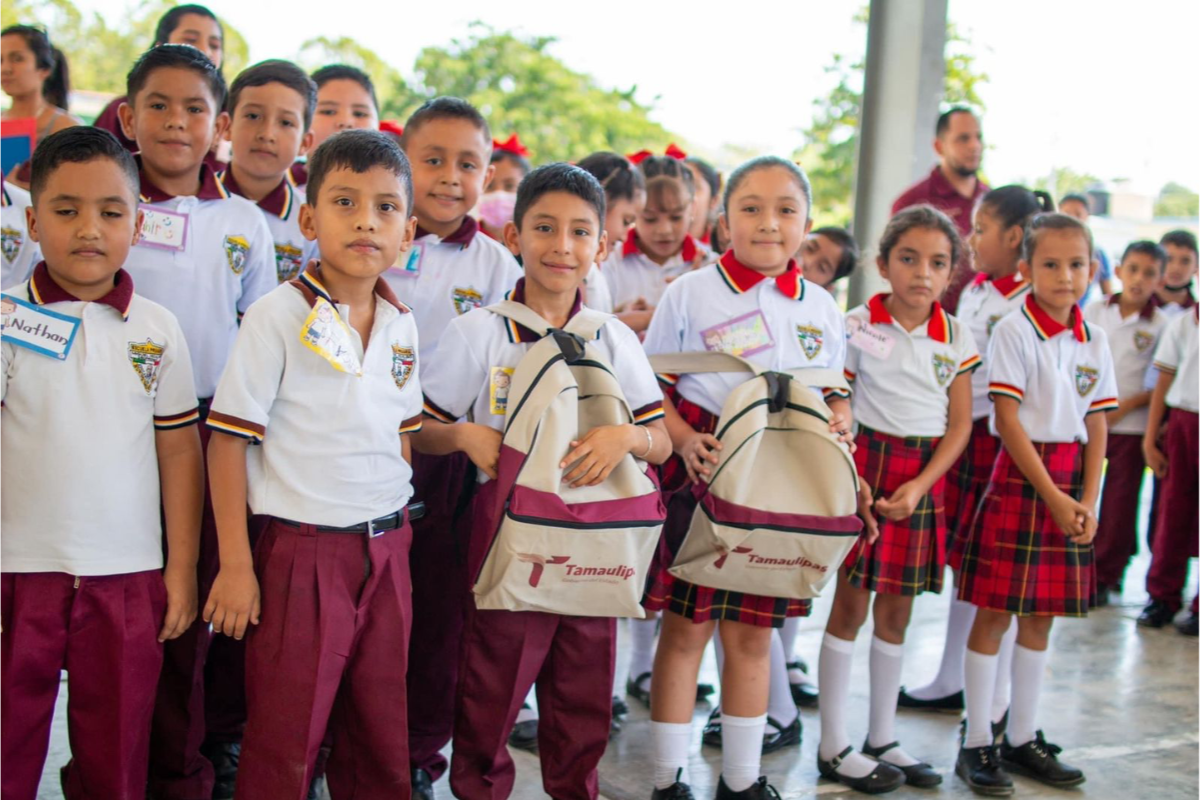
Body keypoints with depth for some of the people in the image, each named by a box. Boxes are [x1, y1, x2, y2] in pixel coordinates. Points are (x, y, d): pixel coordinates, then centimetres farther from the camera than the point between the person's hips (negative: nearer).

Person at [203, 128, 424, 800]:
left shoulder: (403, 326, 6)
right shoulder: (278, 317, -10)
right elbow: (228, 441, -10)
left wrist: (395, 531, 12)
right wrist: (235, 564, -11)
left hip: (386, 548, 5)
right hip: (300, 549, -5)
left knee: (382, 732, 14)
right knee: (284, 742, 4)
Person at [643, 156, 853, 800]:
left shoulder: (821, 307, 7)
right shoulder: (690, 293, -3)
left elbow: (835, 392, 17)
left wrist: (840, 420, -5)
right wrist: (683, 438, -17)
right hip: (702, 470, -3)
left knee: (752, 634, 12)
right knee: (686, 627, 3)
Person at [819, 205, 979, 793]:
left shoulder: (957, 338, 4)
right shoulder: (857, 326, -5)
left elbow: (960, 425, 3)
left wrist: (919, 485, -9)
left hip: (925, 475, 4)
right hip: (868, 463, -3)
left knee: (896, 611, 12)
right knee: (851, 603, 1)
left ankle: (882, 738, 26)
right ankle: (833, 746, 11)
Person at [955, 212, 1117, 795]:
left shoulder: (1094, 342, 8)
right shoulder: (1014, 331, -8)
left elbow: (1097, 427, 9)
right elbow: (1008, 420, -13)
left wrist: (1087, 502, -2)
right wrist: (1053, 497, -14)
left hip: (1070, 484, 6)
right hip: (1019, 478, -6)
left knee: (1040, 616, 12)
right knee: (994, 613, -1)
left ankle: (1022, 739, 23)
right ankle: (977, 744, 8)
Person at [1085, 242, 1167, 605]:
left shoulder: (1162, 326, -4)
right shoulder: (1093, 312, 2)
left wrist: (1128, 404, -12)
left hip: (1130, 425, -2)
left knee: (1119, 504, 5)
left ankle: (1104, 577, 18)